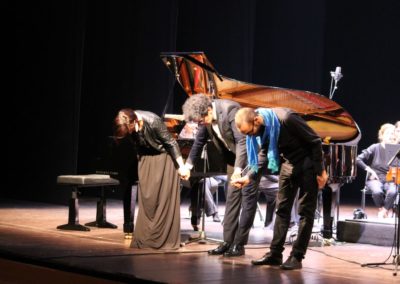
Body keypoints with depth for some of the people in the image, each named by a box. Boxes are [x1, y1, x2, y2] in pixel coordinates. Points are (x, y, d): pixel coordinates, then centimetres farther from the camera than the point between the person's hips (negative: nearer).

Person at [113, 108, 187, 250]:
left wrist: (181, 166, -15)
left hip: (163, 155, -5)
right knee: (146, 198, 2)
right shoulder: (127, 125, -15)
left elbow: (171, 142, -19)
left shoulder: (153, 121, -30)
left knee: (164, 198, -6)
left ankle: (165, 238, -2)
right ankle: (145, 238, 6)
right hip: (146, 156, 5)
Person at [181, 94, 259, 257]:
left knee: (248, 197, -7)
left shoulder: (230, 109, -29)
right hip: (233, 157, 7)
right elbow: (199, 142, 10)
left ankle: (239, 244, -5)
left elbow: (242, 141, -31)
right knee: (231, 198, 6)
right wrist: (188, 165, 9)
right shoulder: (206, 117, -6)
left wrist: (238, 169, -34)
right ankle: (227, 242, 8)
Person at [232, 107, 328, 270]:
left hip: (307, 163, -7)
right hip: (288, 163, 7)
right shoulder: (261, 130, -8)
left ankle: (297, 256, -1)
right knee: (282, 208, 6)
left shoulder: (286, 119, -31)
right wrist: (249, 177, -12)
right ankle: (275, 253, 10)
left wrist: (320, 171, -18)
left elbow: (315, 141, -22)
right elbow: (263, 155, 1)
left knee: (306, 210, -3)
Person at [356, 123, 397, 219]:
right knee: (377, 191, -35)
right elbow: (358, 159, -3)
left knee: (392, 192, -34)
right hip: (375, 179, -1)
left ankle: (384, 211, -11)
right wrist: (370, 170, -10)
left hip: (390, 180, 1)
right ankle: (381, 209, -5)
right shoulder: (375, 148, 0)